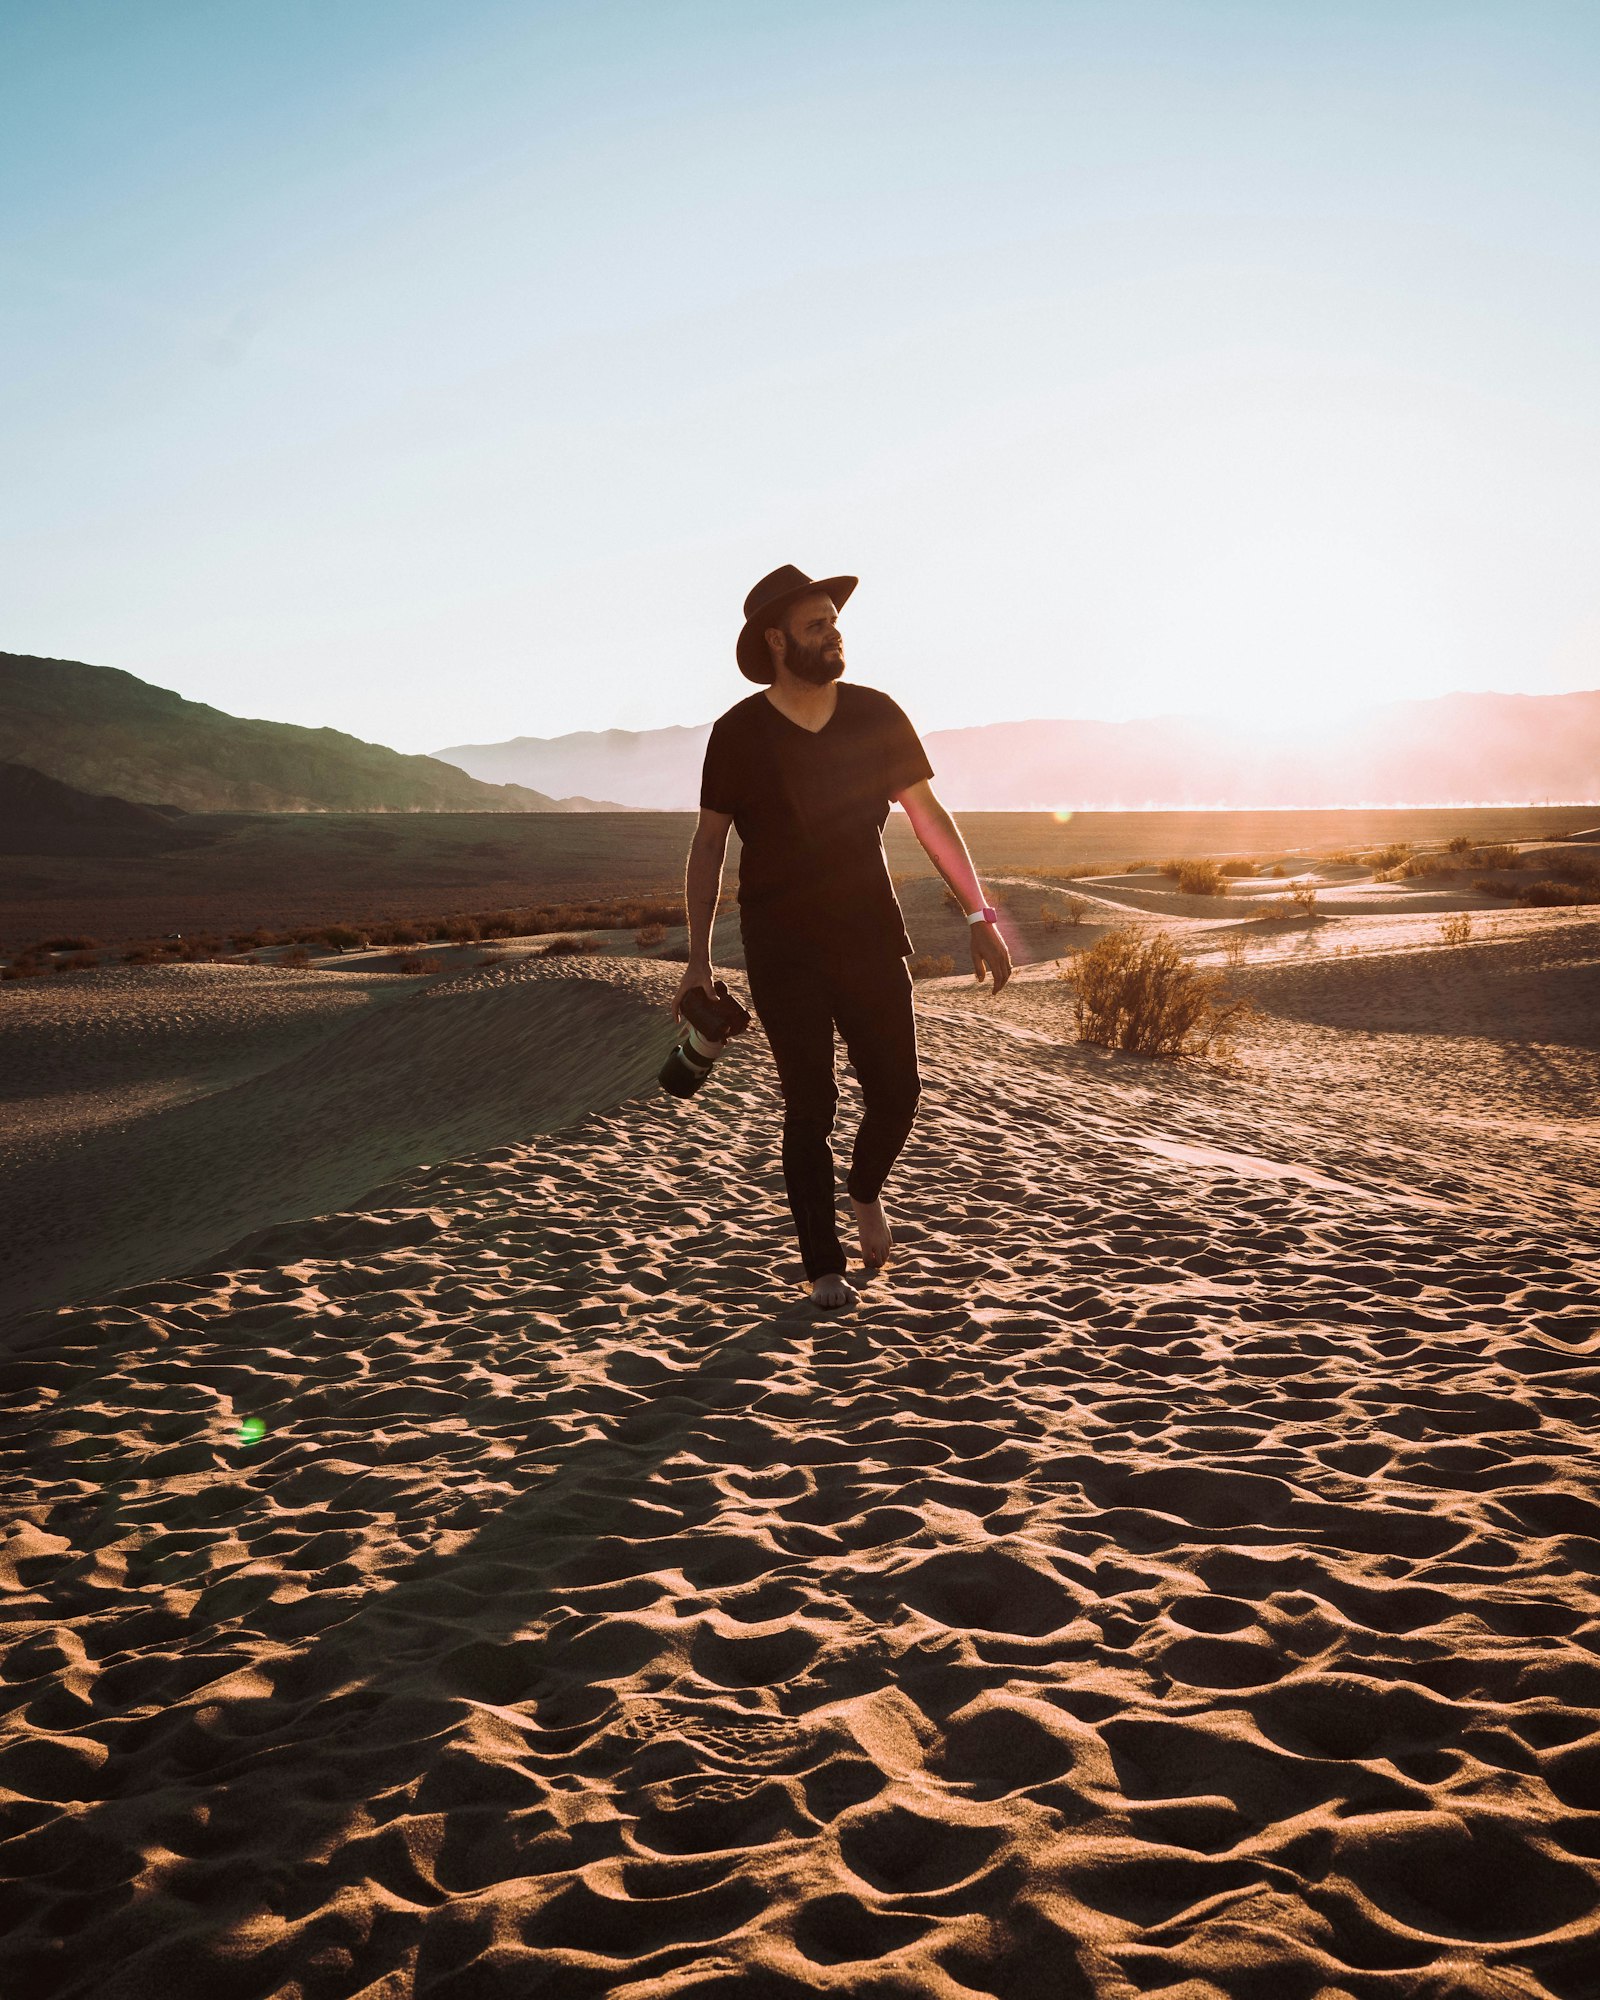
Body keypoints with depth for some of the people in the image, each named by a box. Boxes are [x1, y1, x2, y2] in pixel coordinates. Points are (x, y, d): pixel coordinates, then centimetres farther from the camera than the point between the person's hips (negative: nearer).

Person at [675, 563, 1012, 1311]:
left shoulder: (876, 716, 1)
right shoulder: (738, 733, -4)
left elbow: (929, 816, 4)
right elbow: (708, 843, 3)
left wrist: (980, 916, -2)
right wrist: (698, 956, 0)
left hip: (870, 936, 2)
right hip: (782, 948, -2)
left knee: (896, 1093, -1)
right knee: (810, 1105, 0)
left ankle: (866, 1188, 33)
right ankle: (824, 1265, 16)